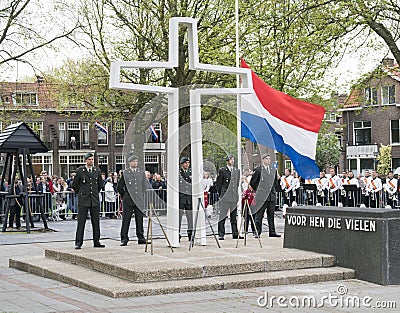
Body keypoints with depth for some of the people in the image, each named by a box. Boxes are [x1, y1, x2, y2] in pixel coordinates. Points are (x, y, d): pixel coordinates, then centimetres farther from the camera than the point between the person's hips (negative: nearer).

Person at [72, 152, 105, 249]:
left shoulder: (97, 171, 9)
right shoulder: (79, 171, -2)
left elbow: (100, 184, 23)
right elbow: (74, 185, 6)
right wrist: (80, 193, 9)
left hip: (95, 200, 3)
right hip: (83, 200, -3)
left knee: (96, 221, 5)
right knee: (81, 221, -4)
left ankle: (96, 242, 11)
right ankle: (78, 242, 0)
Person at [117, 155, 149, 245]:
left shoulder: (141, 172, 11)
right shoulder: (125, 173, 3)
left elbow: (146, 186, 16)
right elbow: (119, 187, 9)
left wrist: (143, 196, 11)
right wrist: (124, 196, 8)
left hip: (139, 200, 2)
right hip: (128, 200, -2)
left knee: (140, 219, 3)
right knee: (126, 219, -2)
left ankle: (141, 238, 11)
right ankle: (124, 239, 2)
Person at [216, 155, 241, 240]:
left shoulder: (237, 171, 14)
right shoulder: (222, 170, -1)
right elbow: (218, 183, 3)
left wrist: (236, 193, 15)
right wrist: (221, 194, 5)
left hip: (234, 197, 5)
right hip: (225, 197, -5)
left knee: (234, 216, 8)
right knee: (223, 216, -4)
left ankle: (235, 234, 12)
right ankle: (221, 234, -1)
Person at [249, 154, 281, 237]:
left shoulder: (274, 170, 14)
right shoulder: (258, 170, -2)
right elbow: (252, 182, 4)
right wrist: (256, 190, 8)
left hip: (272, 196, 5)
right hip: (261, 196, -5)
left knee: (271, 215, 8)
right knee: (259, 215, -3)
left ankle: (272, 232, 13)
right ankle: (257, 232, 2)